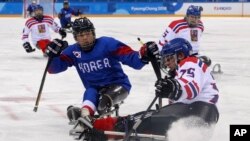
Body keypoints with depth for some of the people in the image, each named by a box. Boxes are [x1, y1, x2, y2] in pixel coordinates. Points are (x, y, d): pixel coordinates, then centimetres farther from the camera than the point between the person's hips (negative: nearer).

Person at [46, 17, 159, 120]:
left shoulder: (107, 43, -13)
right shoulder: (73, 51, -1)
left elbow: (131, 58, -19)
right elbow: (53, 68, -3)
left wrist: (144, 55, -41)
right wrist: (54, 54, -23)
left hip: (118, 84, -1)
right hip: (94, 89, 1)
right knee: (90, 94, -33)